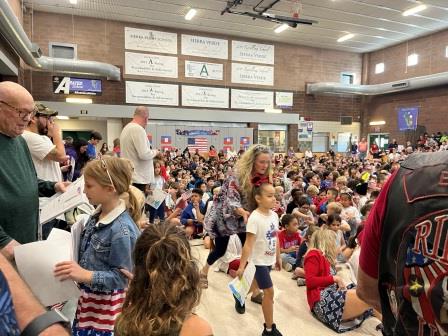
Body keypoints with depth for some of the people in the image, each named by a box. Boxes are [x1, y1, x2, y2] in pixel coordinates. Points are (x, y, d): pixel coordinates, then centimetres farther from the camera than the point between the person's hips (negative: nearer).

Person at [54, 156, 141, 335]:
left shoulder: (122, 230, -31)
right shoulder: (98, 214, -4)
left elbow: (122, 277, -25)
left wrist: (86, 276, -32)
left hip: (106, 303, -8)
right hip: (88, 295, 8)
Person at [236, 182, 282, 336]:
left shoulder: (274, 215, -1)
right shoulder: (254, 218, -23)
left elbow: (276, 239, 9)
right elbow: (248, 244, -24)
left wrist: (278, 258, 15)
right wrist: (242, 266, -23)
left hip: (269, 259, 7)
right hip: (259, 260, -7)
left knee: (256, 286, 22)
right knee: (269, 292, -4)